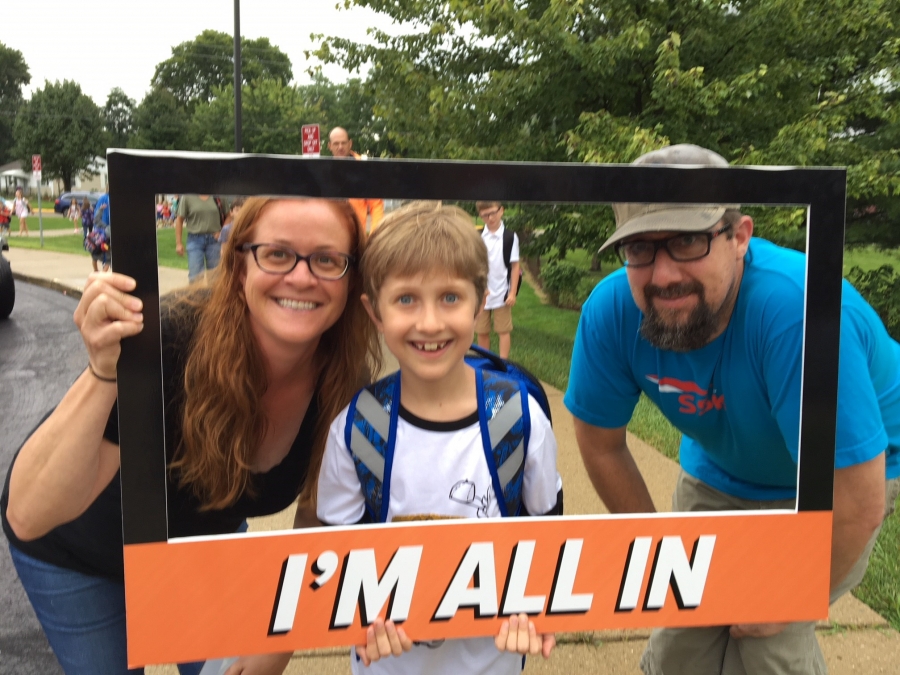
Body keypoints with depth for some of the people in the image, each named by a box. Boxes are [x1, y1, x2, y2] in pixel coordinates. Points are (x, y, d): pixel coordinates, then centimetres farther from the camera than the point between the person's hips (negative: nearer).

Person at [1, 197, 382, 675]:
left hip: (207, 541, 3)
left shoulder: (346, 381, -25)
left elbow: (317, 513, -9)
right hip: (79, 554, -3)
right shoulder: (173, 341, -38)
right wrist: (104, 372, -52)